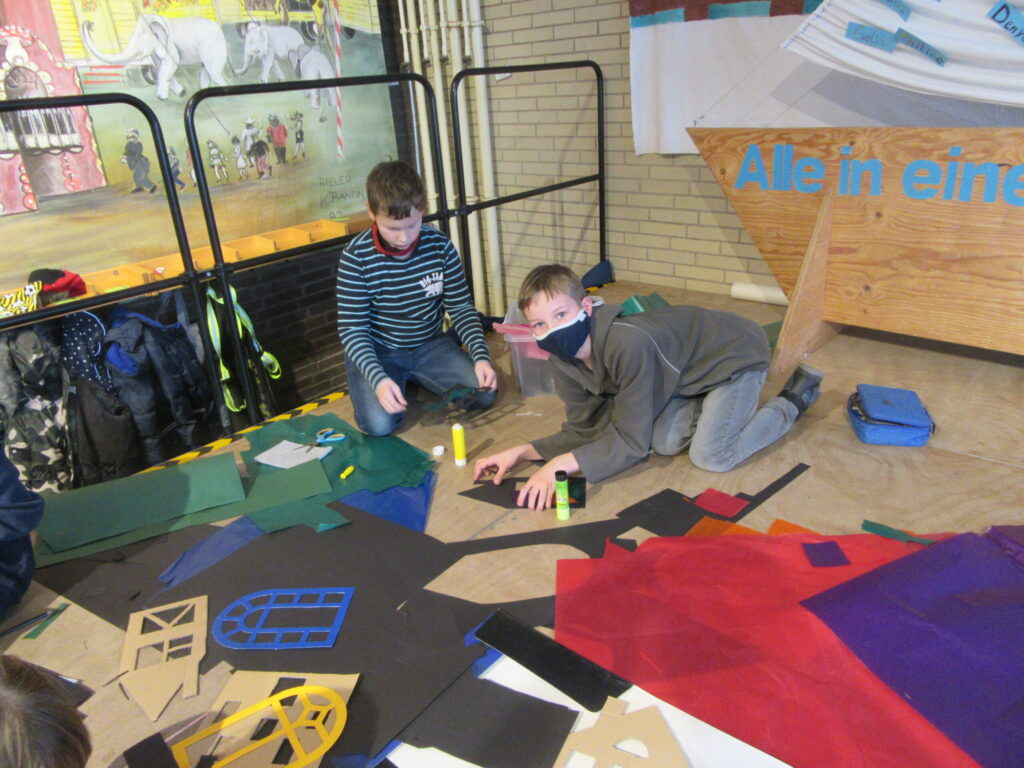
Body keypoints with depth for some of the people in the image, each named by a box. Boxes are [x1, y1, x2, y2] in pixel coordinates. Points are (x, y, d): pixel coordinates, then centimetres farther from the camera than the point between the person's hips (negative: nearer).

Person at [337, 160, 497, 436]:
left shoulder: (439, 246, -10)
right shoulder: (356, 257, -19)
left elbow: (461, 307, -4)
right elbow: (351, 328, -17)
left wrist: (481, 357, -18)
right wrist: (378, 379, -31)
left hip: (429, 345, 3)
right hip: (376, 353, -3)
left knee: (485, 394, -14)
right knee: (380, 423, -26)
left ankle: (416, 381, 13)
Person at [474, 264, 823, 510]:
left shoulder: (629, 346, -40)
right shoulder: (562, 357, -16)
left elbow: (631, 440, -33)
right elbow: (583, 431, -8)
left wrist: (563, 464, -42)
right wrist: (522, 452, -21)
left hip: (737, 350, -7)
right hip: (692, 363, 7)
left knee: (711, 457, -14)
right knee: (665, 443, -4)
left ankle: (794, 399, 7)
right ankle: (710, 404, 22)